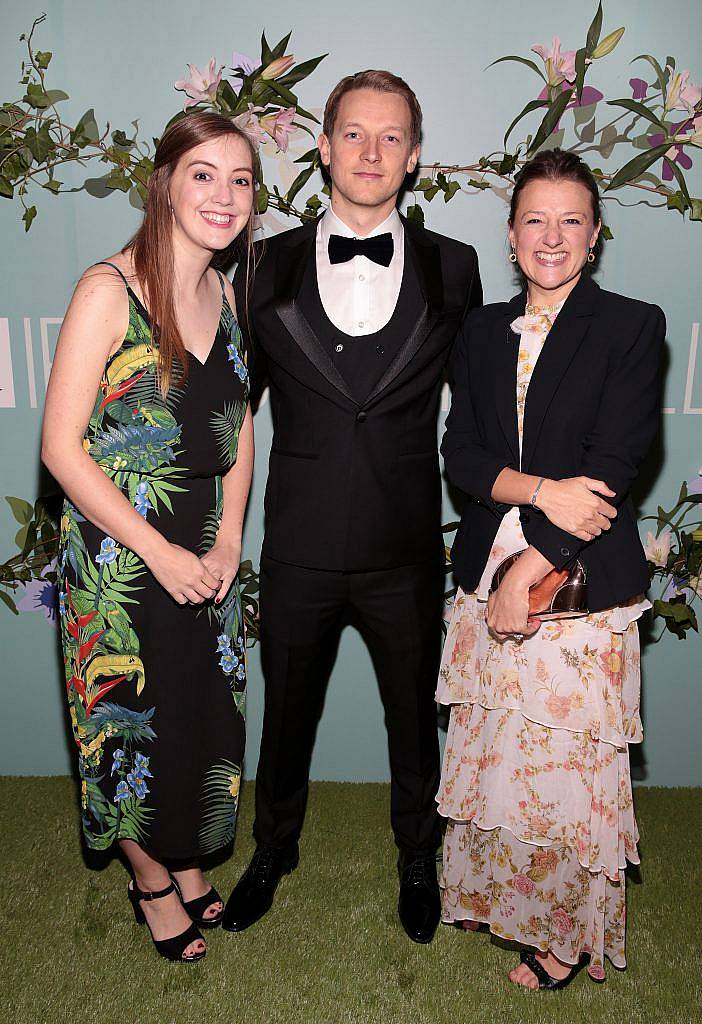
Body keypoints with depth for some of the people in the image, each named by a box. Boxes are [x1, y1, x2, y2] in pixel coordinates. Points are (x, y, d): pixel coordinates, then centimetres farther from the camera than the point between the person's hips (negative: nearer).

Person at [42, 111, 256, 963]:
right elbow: (62, 447, -17)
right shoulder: (108, 291, -15)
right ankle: (149, 877, 38)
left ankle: (189, 862, 43)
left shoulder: (224, 294, 3)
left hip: (208, 552, 6)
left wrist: (228, 539, -2)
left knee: (204, 709, 18)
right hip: (120, 555, -5)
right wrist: (159, 552, -16)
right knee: (132, 717, 11)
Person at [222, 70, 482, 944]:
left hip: (406, 552, 0)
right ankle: (273, 852, 49)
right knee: (285, 714, 20)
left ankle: (418, 861, 47)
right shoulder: (268, 267, -1)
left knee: (413, 718, 19)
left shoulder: (452, 269, -2)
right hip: (298, 551, 1)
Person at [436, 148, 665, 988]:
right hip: (486, 572, 4)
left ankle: (570, 933, 30)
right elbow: (460, 452, 2)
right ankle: (498, 893, 37)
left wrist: (529, 570, -15)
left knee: (569, 763, 6)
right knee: (490, 751, 13)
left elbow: (612, 468, -11)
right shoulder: (483, 330, 11)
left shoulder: (631, 326, -3)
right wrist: (539, 491, -17)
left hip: (581, 581, -4)